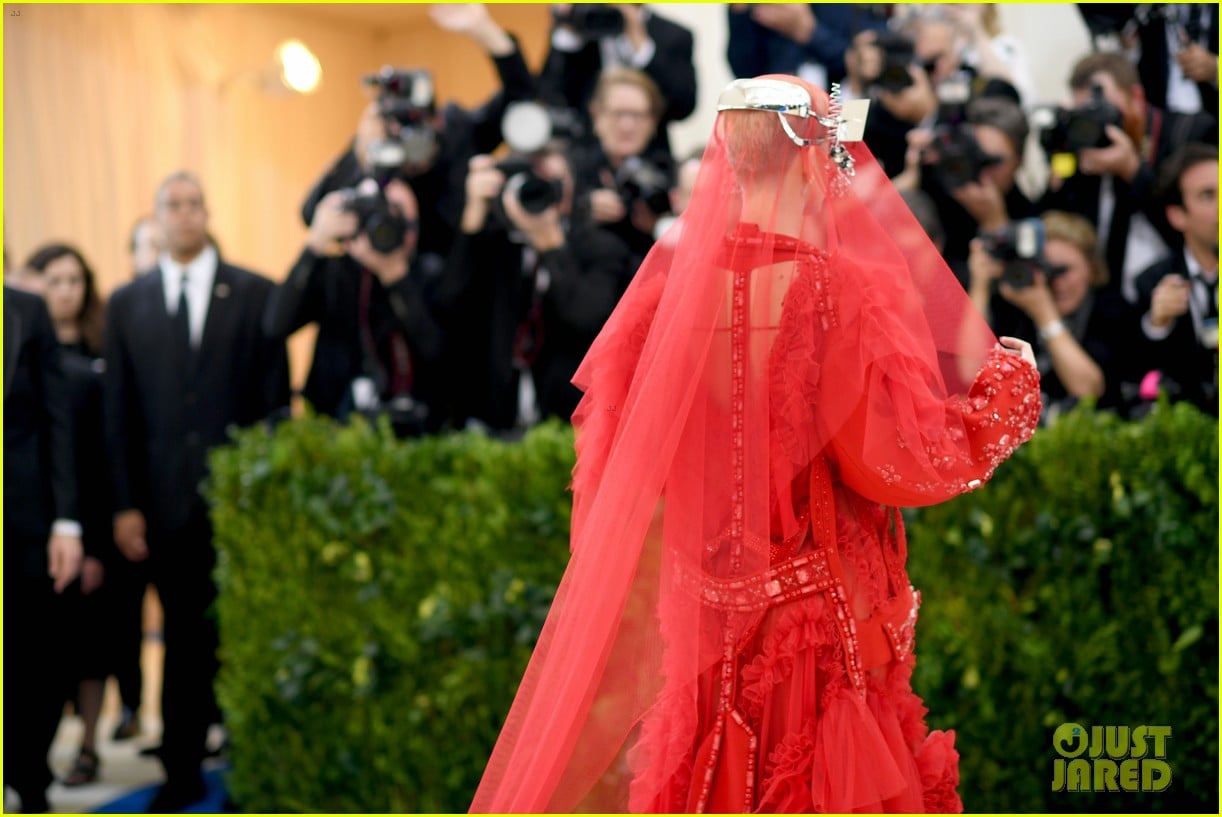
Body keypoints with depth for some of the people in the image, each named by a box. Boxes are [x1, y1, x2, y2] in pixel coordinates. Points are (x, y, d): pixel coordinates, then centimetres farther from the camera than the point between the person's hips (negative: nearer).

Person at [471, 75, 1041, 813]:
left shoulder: (669, 284, -4)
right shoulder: (845, 293, -17)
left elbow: (612, 444, 4)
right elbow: (909, 460, -16)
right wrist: (1006, 381, 0)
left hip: (706, 608, 4)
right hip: (821, 612, -4)